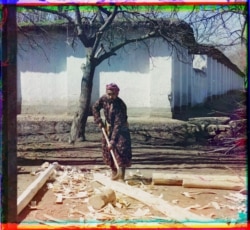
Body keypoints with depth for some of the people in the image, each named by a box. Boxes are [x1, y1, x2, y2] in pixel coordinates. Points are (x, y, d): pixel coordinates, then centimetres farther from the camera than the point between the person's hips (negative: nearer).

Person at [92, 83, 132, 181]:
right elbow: (95, 108, 5)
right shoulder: (103, 99, -15)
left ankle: (121, 174, -10)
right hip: (108, 127, 6)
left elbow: (118, 125, -35)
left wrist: (113, 141, -39)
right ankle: (114, 172, 21)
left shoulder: (120, 105, -31)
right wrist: (99, 121, -7)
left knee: (121, 149, -17)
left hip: (120, 129, -5)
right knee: (106, 148, 7)